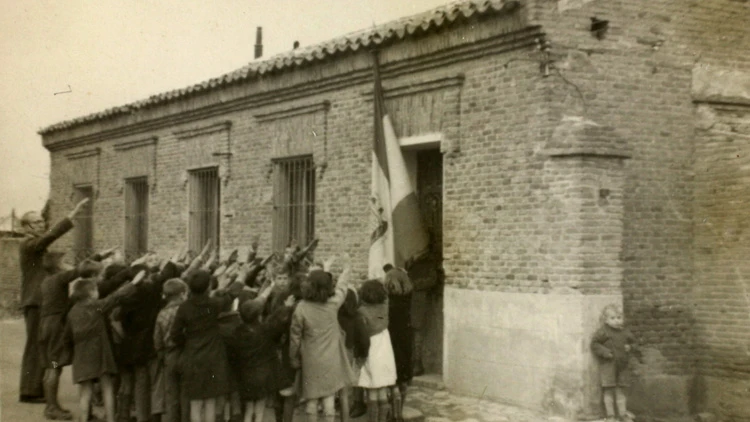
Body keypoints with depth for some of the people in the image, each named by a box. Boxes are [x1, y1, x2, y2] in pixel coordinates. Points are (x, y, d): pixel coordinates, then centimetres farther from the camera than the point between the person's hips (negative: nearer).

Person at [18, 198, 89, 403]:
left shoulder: (37, 247, 20)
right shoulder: (28, 245, -11)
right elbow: (52, 235, -26)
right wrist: (73, 213, -31)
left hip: (42, 303, 10)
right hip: (35, 303, -9)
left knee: (41, 347, 12)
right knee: (36, 346, -7)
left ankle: (36, 389, 17)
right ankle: (29, 391, -4)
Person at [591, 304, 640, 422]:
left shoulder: (625, 332, 8)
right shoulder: (603, 332, -7)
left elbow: (634, 344, 17)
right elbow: (595, 344, -8)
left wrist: (631, 348, -5)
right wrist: (605, 352, -19)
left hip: (622, 365, 4)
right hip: (608, 365, -4)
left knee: (621, 391, 11)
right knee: (608, 391, -1)